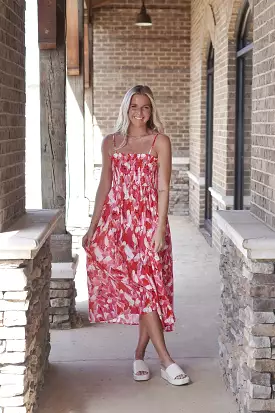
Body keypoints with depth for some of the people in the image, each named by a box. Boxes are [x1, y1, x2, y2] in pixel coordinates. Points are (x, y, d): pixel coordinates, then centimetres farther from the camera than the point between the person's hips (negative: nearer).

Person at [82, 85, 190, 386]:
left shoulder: (160, 142, 1)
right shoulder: (111, 142, 10)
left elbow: (163, 188, -4)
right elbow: (105, 186, 12)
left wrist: (159, 228, -11)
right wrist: (93, 227, 9)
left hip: (148, 220, -2)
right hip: (118, 220, 2)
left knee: (148, 285, -2)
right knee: (138, 286, -4)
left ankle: (140, 354, 16)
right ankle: (166, 361, -2)